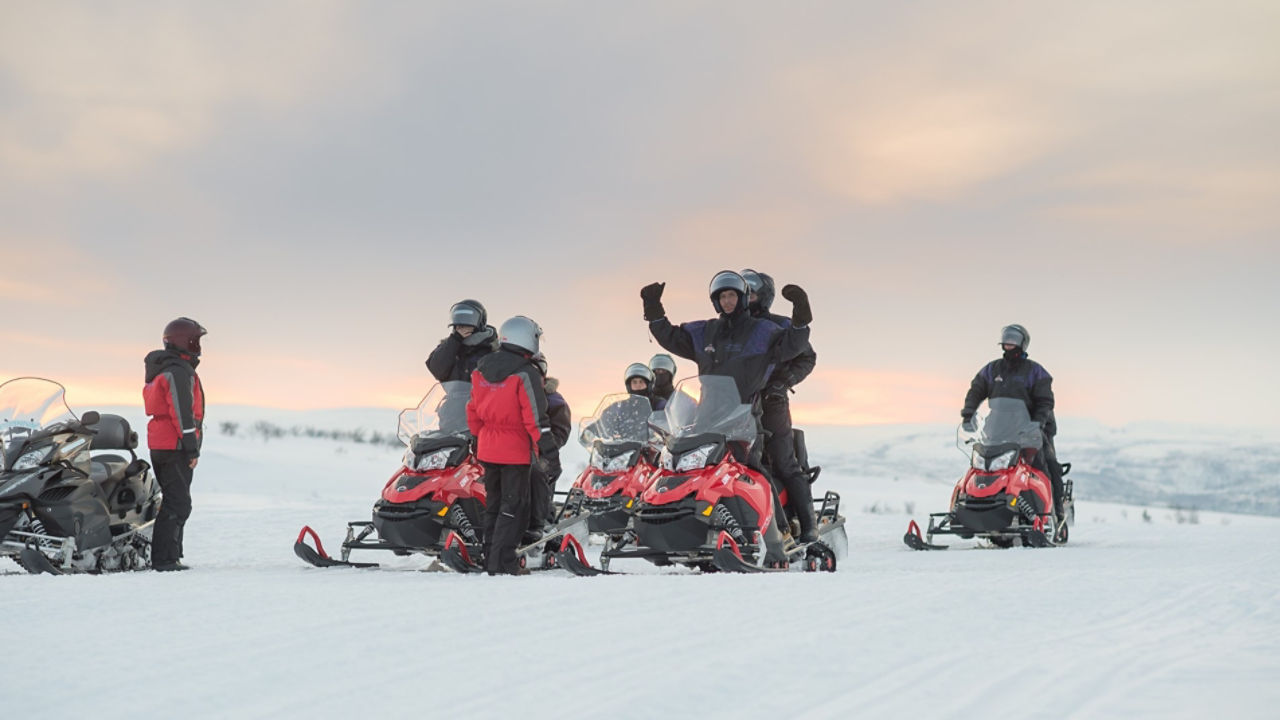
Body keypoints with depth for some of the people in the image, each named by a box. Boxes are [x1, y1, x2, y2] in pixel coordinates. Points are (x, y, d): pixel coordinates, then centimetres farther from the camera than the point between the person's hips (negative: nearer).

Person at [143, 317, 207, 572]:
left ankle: (170, 555, 21)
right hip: (175, 446, -11)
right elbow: (182, 411, -20)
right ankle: (164, 558, -13)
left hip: (160, 445, 11)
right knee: (177, 504, -11)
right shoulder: (178, 371, -14)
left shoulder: (161, 370, 20)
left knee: (174, 501, 16)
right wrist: (192, 447, -20)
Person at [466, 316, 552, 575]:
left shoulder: (481, 370, 8)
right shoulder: (525, 374, -14)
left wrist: (477, 437, 24)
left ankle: (490, 558, 18)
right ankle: (502, 562, -6)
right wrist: (545, 444, -14)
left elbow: (474, 410, 15)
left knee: (493, 503, 15)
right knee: (513, 506, -2)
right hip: (515, 451, -7)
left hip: (487, 448, 7)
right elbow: (534, 415, -17)